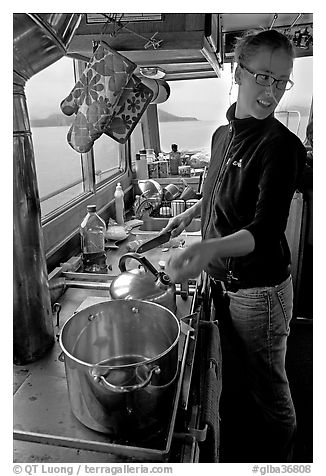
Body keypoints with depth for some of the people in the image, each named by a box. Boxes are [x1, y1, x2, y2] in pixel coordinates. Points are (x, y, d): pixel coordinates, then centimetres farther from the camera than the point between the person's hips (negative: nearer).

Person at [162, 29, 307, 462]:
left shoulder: (282, 146, -19)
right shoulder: (222, 134, 5)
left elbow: (265, 231, -29)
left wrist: (211, 249, -45)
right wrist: (194, 211, 17)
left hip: (259, 289, -7)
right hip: (222, 281, 8)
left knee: (268, 386, 13)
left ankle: (281, 458, 42)